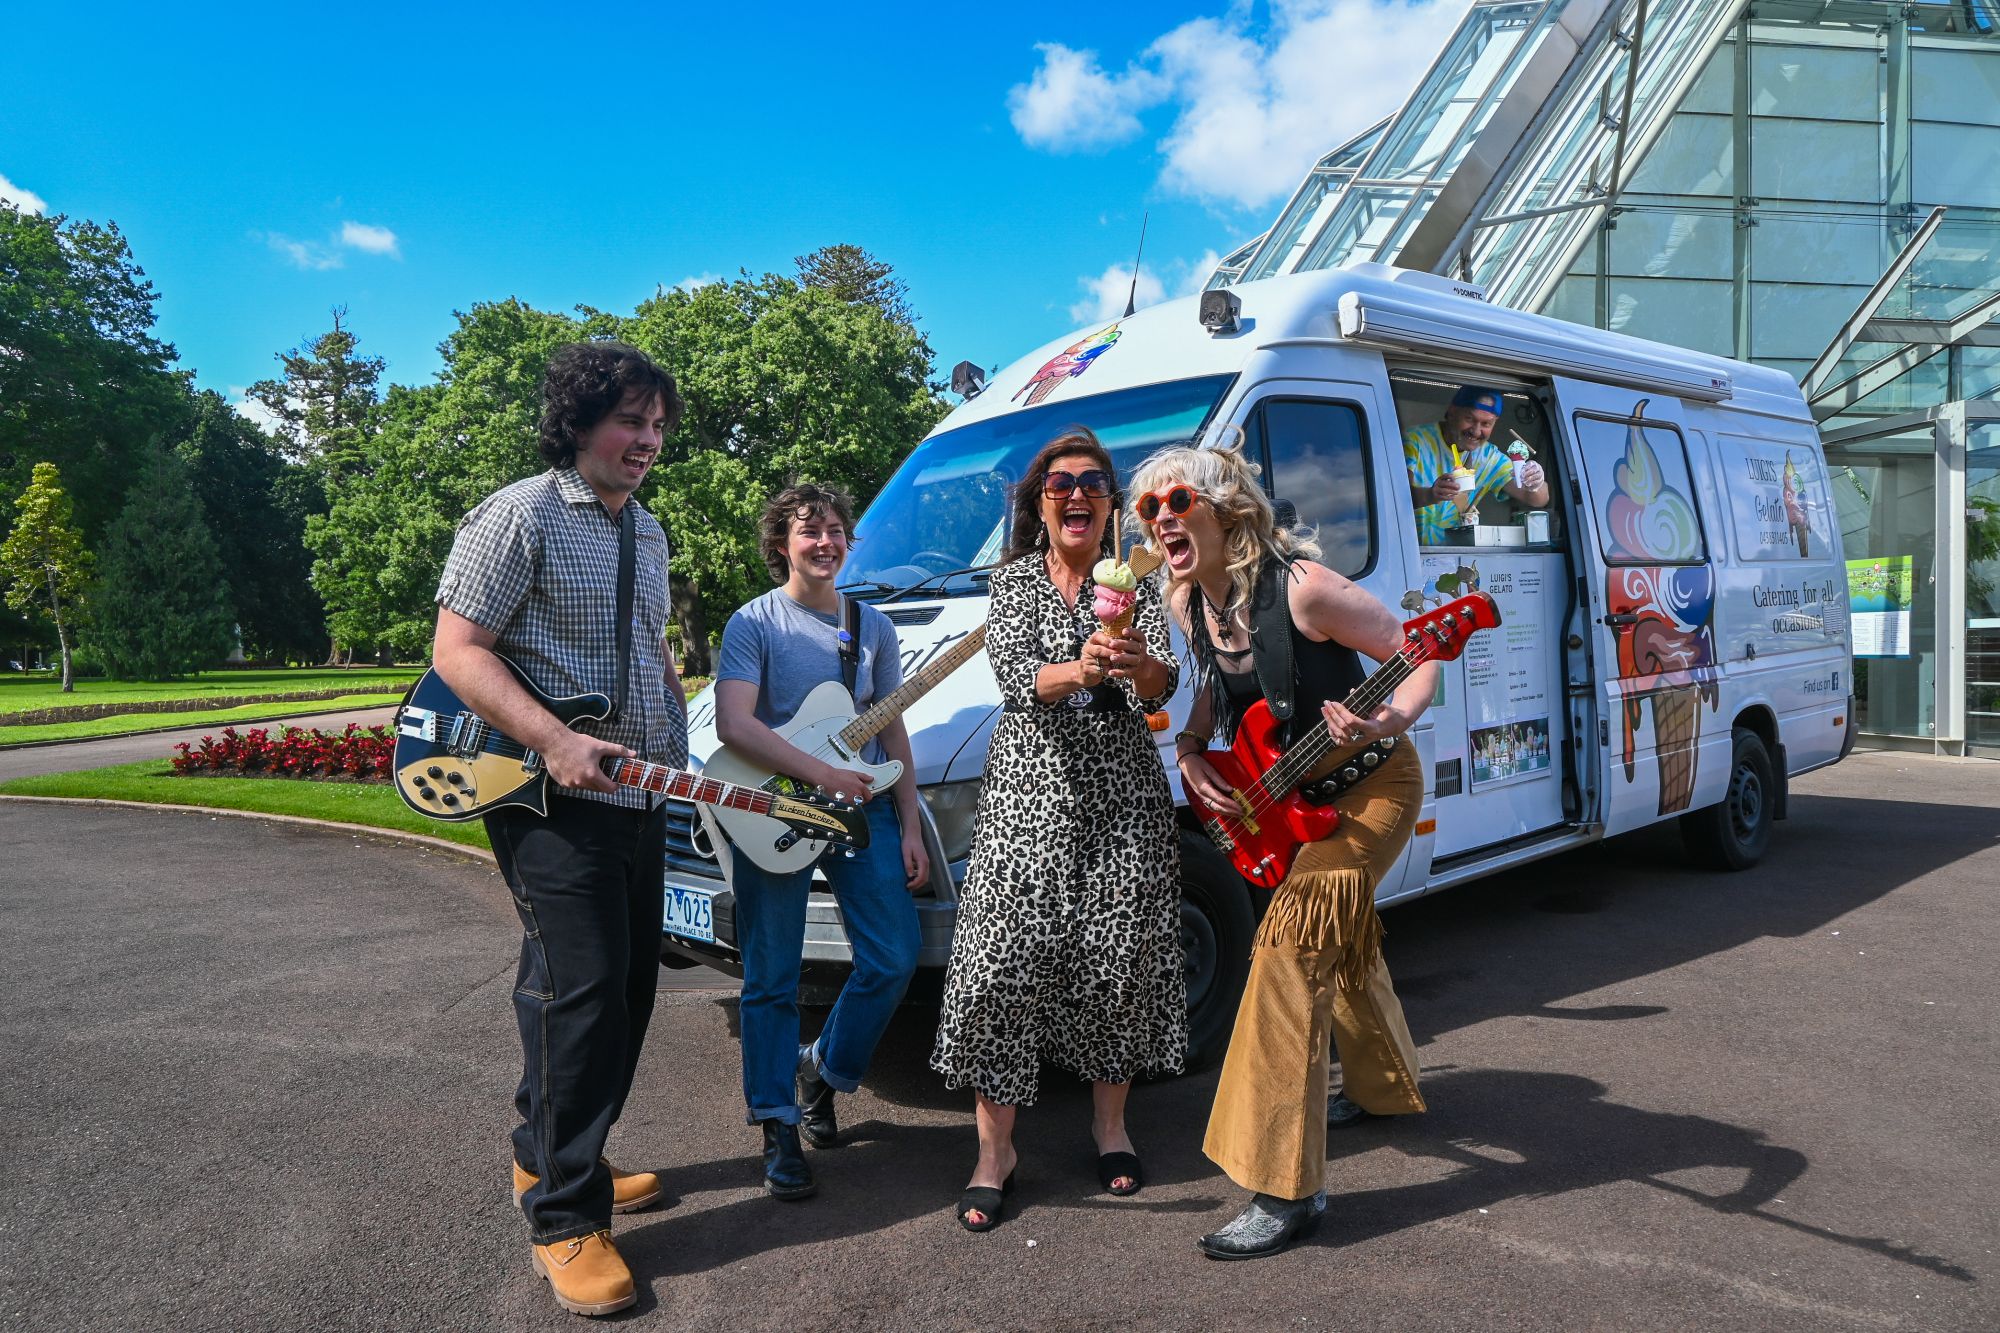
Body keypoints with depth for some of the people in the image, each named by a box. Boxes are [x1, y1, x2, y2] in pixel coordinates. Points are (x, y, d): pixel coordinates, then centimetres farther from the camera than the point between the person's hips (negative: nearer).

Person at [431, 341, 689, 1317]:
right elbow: (458, 652, -14)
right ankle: (565, 1217, 5)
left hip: (637, 800, 9)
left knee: (628, 988, 13)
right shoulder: (519, 517, -8)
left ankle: (547, 1156, 31)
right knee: (578, 992, -8)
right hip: (552, 801, -8)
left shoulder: (647, 531, 17)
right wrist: (554, 742, -24)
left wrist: (676, 751, 12)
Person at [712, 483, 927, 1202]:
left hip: (862, 805, 4)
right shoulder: (754, 623, -2)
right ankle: (780, 1129, 17)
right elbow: (733, 724, -15)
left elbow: (893, 735, 13)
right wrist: (820, 773, -22)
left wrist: (909, 828, 7)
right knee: (772, 981, 2)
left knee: (894, 960, -1)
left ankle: (823, 1068, 24)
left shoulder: (872, 627, 12)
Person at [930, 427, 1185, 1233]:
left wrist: (1138, 665, -32)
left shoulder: (1136, 585, 7)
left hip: (1124, 792, 1)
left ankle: (1109, 1123, 25)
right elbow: (1014, 675, -10)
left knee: (1120, 955, 4)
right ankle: (995, 1151, 5)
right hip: (1031, 789, -1)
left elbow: (1163, 688, -8)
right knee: (1006, 960, -7)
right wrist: (1081, 670, -31)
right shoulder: (1014, 580, 5)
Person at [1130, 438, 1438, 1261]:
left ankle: (1285, 1189, -10)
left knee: (1290, 948, -16)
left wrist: (1388, 722, -38)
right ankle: (1389, 1088, 51)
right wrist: (1191, 748, -5)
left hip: (1370, 782, -8)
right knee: (1343, 943, 24)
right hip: (1291, 792, 8)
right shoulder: (1188, 603, -5)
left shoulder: (1298, 586, -27)